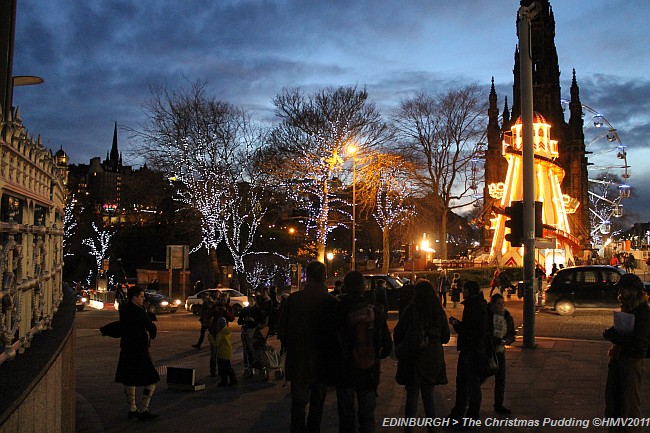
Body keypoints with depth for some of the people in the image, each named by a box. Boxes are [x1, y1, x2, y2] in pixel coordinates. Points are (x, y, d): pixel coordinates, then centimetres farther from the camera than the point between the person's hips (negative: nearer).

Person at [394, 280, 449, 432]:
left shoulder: (411, 310, -12)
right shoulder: (439, 312, -1)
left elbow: (398, 333, -7)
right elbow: (445, 337, 9)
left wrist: (400, 347, 12)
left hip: (413, 360, -3)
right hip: (434, 360, 4)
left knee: (412, 396, 4)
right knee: (429, 394, 17)